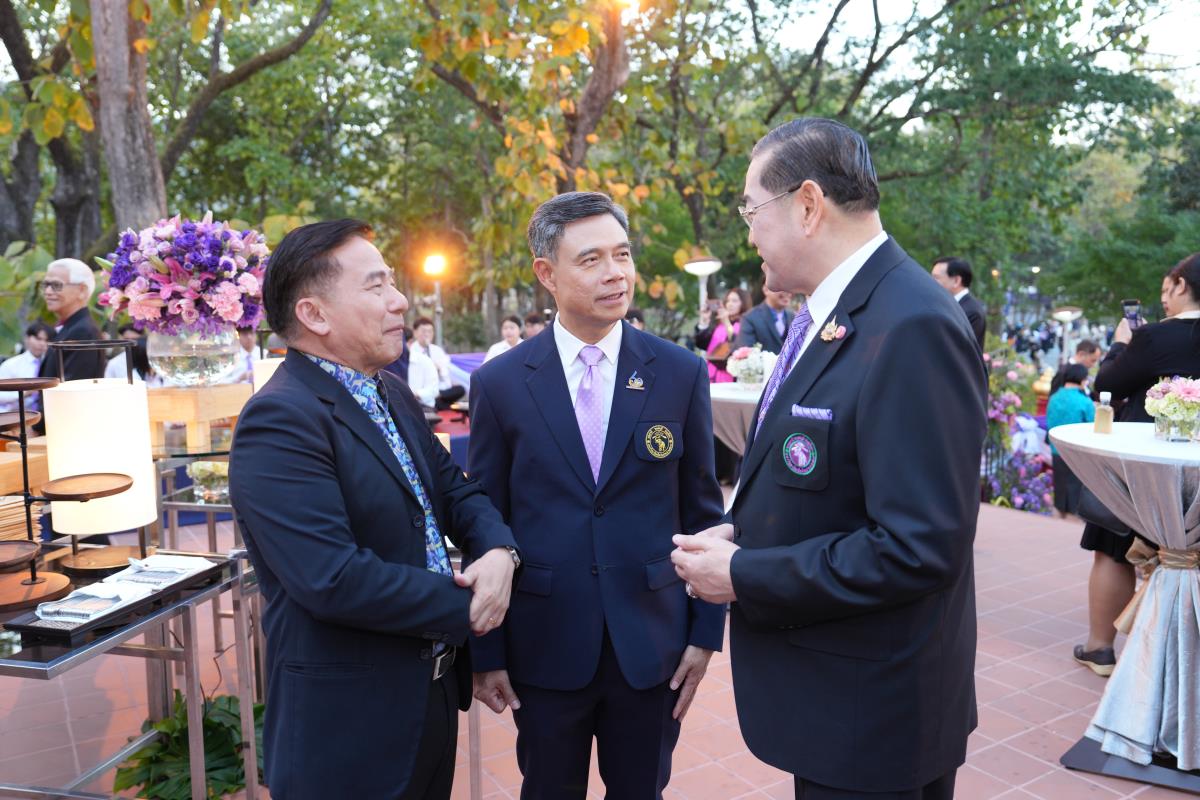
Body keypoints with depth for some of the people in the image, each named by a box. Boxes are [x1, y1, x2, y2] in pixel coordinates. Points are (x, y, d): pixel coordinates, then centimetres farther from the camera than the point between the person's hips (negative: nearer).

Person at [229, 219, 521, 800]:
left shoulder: (393, 396, 7)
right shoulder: (280, 420, -22)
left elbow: (455, 489, 10)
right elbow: (333, 578, -29)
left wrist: (497, 551, -12)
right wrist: (465, 606, -18)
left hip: (431, 690, 8)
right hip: (348, 722, -8)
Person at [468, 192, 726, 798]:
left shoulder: (681, 373, -3)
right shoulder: (499, 383, -5)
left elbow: (702, 510, 2)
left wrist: (706, 631, 1)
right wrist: (484, 652, 1)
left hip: (651, 645, 1)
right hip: (544, 647, 0)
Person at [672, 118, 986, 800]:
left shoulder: (913, 328, -24)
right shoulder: (828, 314, 6)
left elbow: (918, 547, -27)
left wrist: (743, 576, -19)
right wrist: (741, 535, -2)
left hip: (871, 714, -8)